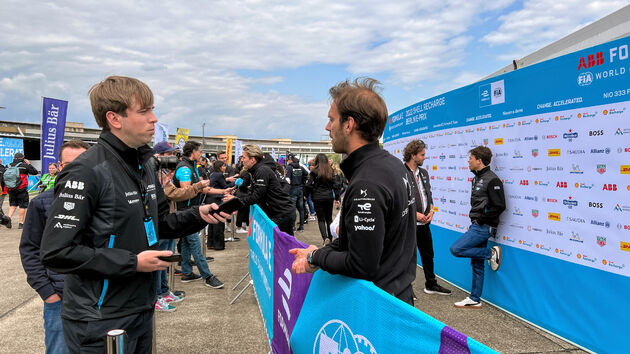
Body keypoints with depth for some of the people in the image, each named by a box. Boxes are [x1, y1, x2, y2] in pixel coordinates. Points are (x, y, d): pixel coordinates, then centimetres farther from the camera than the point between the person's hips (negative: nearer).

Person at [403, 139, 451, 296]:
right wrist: (414, 213, -18)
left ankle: (431, 285, 35)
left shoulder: (423, 173, 12)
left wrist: (431, 210, 2)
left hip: (423, 222, 8)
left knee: (428, 254, 19)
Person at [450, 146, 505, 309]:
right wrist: (474, 219, 11)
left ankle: (491, 253, 0)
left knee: (456, 249, -16)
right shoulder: (477, 178, 15)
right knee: (476, 264, 12)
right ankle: (474, 300, 20)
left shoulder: (492, 180, -14)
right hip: (477, 226, 9)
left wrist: (481, 218, -14)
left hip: (484, 227, -9)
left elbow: (500, 206, -19)